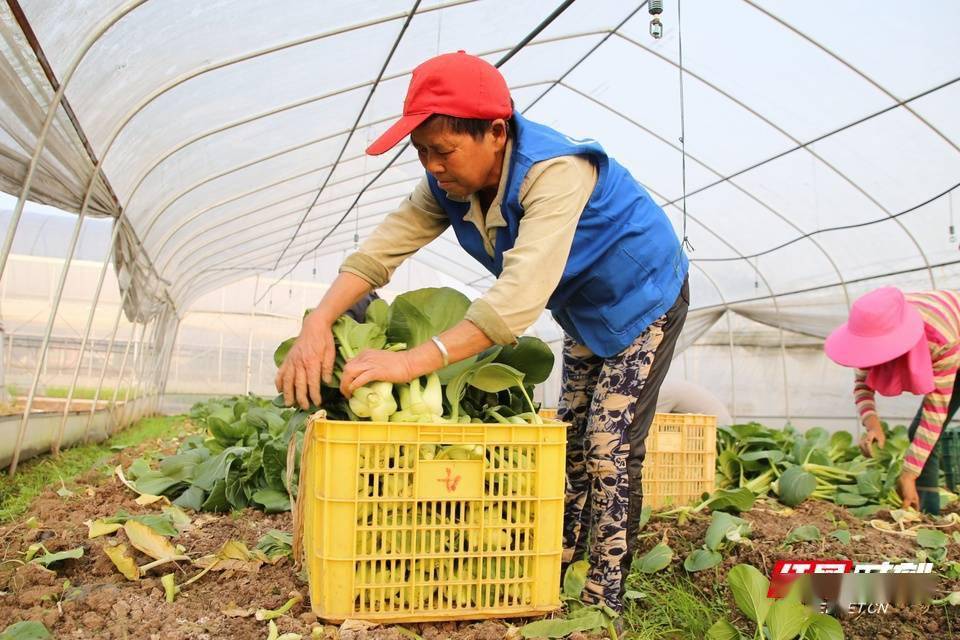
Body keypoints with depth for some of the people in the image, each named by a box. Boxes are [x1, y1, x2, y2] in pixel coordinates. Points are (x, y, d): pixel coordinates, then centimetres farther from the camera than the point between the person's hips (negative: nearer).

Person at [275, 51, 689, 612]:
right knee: (573, 441, 12)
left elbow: (521, 296, -48)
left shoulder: (554, 173, -38)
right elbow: (384, 245, -20)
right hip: (586, 313, 8)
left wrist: (416, 360, -52)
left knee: (610, 449, -12)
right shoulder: (450, 183, -15)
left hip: (644, 298, -7)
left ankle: (604, 602, 2)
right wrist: (318, 323, -35)